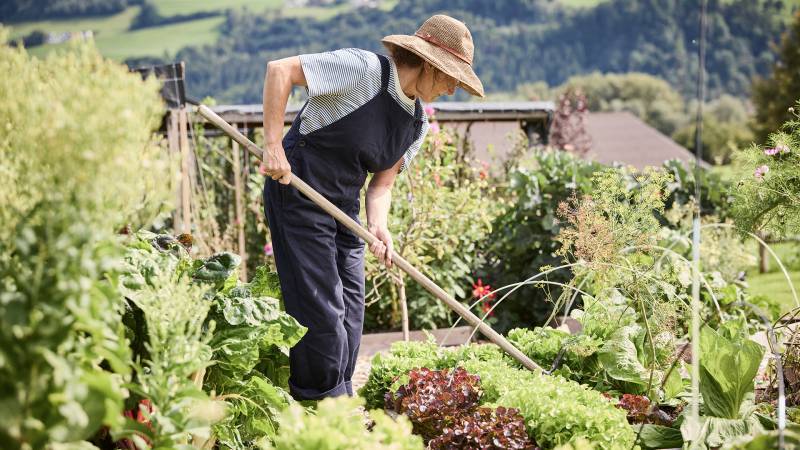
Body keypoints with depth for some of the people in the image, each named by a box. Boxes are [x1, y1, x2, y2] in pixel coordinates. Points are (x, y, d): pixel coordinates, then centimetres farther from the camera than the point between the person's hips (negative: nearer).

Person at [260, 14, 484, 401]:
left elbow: (382, 182, 6)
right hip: (298, 191, -8)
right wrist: (273, 146, -25)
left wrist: (378, 226, -15)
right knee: (321, 310, -7)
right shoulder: (364, 69, -18)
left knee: (349, 311, 11)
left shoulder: (417, 125, 6)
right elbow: (280, 70, -20)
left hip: (344, 205, 8)